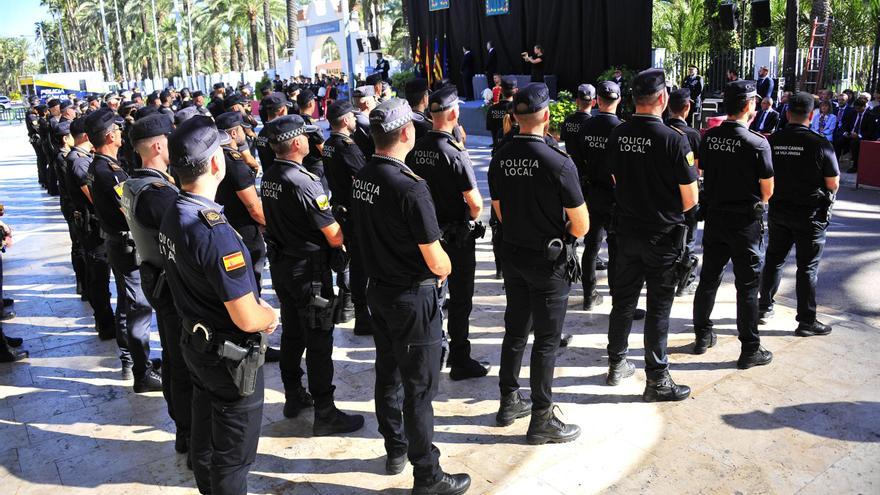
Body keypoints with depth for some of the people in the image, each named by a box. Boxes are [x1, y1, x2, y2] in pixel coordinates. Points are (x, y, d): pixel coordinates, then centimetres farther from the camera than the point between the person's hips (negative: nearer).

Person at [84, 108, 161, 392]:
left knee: (126, 304, 20)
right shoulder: (110, 171, -23)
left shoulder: (95, 167, 8)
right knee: (140, 310, -4)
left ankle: (129, 361, 34)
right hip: (130, 248, -10)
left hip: (116, 243, 10)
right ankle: (143, 375, 3)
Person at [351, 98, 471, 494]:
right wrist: (444, 270, 1)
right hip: (413, 298, -8)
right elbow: (436, 261, -22)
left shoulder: (361, 178, 0)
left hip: (377, 290, 8)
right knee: (419, 387, 4)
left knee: (388, 373, 20)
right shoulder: (409, 187, -25)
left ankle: (395, 450, 38)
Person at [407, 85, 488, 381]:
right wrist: (472, 219, 0)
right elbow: (475, 202, -21)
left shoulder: (415, 149, -2)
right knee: (460, 299, 6)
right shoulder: (455, 153, -21)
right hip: (457, 235, -6)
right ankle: (460, 362, 15)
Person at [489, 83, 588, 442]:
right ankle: (541, 420, 14)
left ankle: (509, 403, 31)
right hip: (550, 261, -6)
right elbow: (581, 225, -16)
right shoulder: (558, 162, -20)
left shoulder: (500, 159, -2)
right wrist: (562, 237, 3)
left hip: (513, 256, 6)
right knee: (546, 340, 4)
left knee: (515, 331, 18)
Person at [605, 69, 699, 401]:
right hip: (662, 236, -5)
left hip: (626, 232, 5)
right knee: (658, 306, 5)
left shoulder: (617, 135, -2)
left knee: (623, 299, 16)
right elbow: (689, 200, -14)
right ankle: (657, 380, 14)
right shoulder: (673, 139, -18)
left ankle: (616, 364, 30)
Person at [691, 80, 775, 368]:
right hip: (745, 223, -5)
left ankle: (702, 336, 28)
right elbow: (767, 190, -11)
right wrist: (756, 203, 9)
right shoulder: (757, 143, -17)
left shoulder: (709, 138, -2)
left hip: (714, 217, 5)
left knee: (708, 279, 16)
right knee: (747, 286, 4)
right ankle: (749, 350, 13)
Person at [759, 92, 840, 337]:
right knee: (807, 267, 4)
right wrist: (825, 197, 10)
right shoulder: (820, 144, -15)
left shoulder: (772, 141, -4)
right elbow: (833, 184, -11)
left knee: (773, 260, 17)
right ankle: (806, 321, 10)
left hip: (778, 211, 4)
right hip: (810, 214, -4)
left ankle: (764, 308, 27)